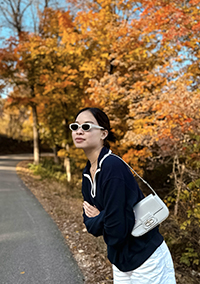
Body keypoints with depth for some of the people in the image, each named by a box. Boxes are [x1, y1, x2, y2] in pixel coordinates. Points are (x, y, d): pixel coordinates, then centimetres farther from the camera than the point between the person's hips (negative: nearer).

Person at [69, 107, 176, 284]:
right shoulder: (87, 173, 1)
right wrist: (101, 219, -16)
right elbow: (89, 220, 5)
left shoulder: (112, 167, -25)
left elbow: (116, 229, -27)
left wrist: (96, 219, -8)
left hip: (146, 260, -7)